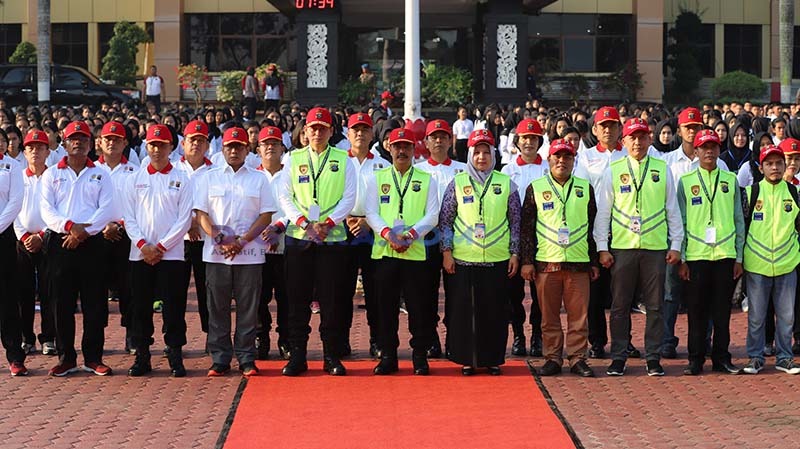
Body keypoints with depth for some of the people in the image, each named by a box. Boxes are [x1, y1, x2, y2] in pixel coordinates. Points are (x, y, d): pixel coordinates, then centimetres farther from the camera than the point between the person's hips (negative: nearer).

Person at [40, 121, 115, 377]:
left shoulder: (100, 175, 10)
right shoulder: (51, 175, 11)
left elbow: (107, 209, -1)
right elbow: (47, 211, 1)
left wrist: (84, 231, -14)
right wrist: (69, 225, -17)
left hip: (91, 243, 0)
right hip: (60, 242, 0)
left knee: (94, 303, 0)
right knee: (63, 304, 2)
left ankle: (93, 358, 7)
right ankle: (66, 358, 8)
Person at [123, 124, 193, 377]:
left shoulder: (181, 180, 4)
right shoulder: (135, 179, 10)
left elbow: (185, 219, -2)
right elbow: (129, 217, 5)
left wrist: (161, 246, -9)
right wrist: (143, 244, -9)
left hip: (171, 254, -2)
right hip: (140, 254, 2)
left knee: (173, 308, -2)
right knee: (140, 307, 3)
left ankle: (175, 357, 4)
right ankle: (142, 356, 10)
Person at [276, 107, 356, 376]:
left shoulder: (343, 160, 6)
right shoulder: (294, 159, 9)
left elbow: (349, 198, 0)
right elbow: (284, 196, 4)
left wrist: (327, 223, -12)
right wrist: (303, 222, -10)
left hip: (333, 238, -1)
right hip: (299, 237, 1)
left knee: (332, 300, 0)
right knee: (297, 299, 2)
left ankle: (332, 356, 8)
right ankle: (297, 356, 7)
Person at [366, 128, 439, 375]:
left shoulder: (426, 180, 10)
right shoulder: (377, 179, 12)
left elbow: (432, 215, 2)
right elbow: (371, 212, 3)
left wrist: (411, 234, -14)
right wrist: (388, 233, -14)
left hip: (415, 251, -1)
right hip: (384, 251, 1)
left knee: (418, 306, -1)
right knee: (385, 306, 3)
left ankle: (420, 355, 7)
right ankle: (388, 356, 10)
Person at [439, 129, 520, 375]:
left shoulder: (506, 184, 8)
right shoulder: (457, 183, 6)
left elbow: (515, 222, 10)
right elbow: (445, 220, 7)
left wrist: (515, 253, 5)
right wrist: (446, 251, 0)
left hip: (498, 260, 0)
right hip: (463, 260, 0)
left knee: (495, 311, 3)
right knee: (464, 309, 1)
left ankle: (493, 359, 12)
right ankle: (467, 359, 10)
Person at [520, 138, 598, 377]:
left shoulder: (585, 189, 11)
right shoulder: (535, 188, 7)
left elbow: (593, 227, 13)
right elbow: (526, 227, 6)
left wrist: (594, 263, 9)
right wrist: (527, 261, -1)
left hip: (578, 263, 1)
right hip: (546, 263, -1)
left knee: (578, 315, 0)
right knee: (549, 316, 3)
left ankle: (578, 358, 7)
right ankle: (553, 358, 10)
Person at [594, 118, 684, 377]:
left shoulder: (662, 170, 7)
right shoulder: (613, 171, 6)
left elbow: (672, 209, 9)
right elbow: (603, 211, 6)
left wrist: (676, 245, 4)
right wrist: (602, 247, 1)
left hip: (656, 248, 0)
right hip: (622, 247, 0)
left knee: (655, 305, 3)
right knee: (620, 305, 3)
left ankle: (653, 358, 9)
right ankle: (618, 357, 10)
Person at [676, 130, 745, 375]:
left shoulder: (731, 180, 10)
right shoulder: (685, 181, 6)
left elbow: (739, 221, 10)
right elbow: (679, 222, 5)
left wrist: (738, 257, 4)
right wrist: (681, 259, -2)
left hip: (725, 254, 1)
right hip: (696, 255, -1)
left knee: (723, 311, 4)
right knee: (697, 311, 1)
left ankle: (721, 358, 12)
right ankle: (696, 360, 8)